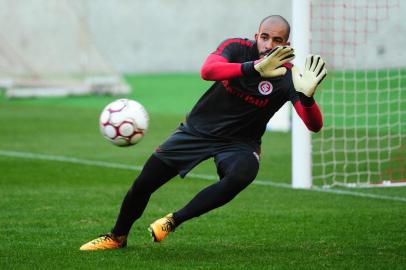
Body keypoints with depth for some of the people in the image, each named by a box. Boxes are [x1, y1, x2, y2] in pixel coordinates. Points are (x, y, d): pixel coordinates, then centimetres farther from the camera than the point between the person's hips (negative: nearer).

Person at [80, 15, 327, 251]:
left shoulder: (287, 77, -18)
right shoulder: (237, 48, -16)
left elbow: (314, 125, -28)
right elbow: (208, 70, -38)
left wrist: (307, 96, -50)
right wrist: (254, 68, -53)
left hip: (240, 143, -1)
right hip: (198, 130, 1)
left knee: (241, 176, -35)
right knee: (143, 184, 1)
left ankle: (173, 221, -17)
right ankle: (117, 237, 30)